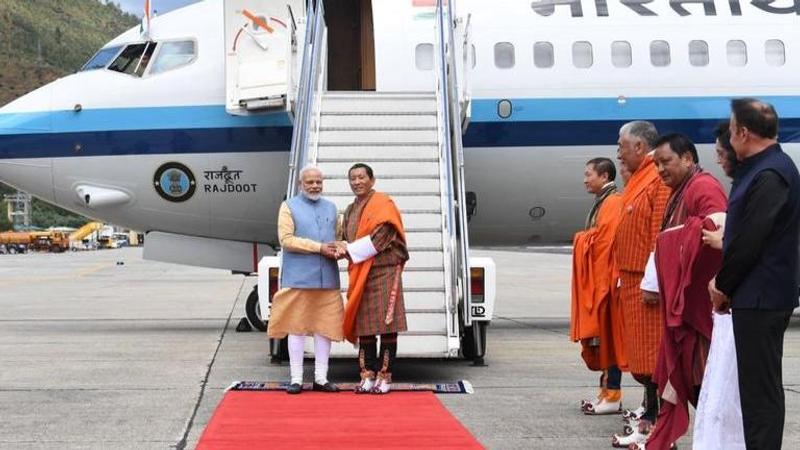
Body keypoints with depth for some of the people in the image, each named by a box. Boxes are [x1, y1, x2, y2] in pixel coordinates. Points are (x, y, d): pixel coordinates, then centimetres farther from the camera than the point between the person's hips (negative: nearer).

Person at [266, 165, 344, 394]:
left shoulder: (331, 208, 18)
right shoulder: (289, 206, 3)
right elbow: (286, 239, -8)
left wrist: (339, 249, -6)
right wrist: (320, 248, -14)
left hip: (327, 279, 4)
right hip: (298, 278, -4)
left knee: (325, 327, 4)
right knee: (297, 328, 0)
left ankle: (321, 378, 11)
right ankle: (296, 379, 5)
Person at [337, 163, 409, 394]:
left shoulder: (382, 204, -3)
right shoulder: (350, 211, 18)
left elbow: (381, 236, -14)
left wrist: (349, 248, -9)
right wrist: (342, 248, -3)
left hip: (383, 270, -6)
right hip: (359, 273, 6)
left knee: (386, 324, -6)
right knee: (363, 325, 4)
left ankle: (384, 376, -2)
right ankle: (368, 375, 9)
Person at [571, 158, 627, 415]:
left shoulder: (613, 204, -14)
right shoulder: (603, 203, 17)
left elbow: (607, 244, -20)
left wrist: (601, 285, -21)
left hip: (605, 282, -10)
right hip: (595, 283, 10)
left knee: (608, 336, -7)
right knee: (600, 338, 12)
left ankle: (613, 398, -3)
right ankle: (606, 392, 18)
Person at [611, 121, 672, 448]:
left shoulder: (659, 179, -14)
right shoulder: (638, 179, 17)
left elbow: (661, 234, -20)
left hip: (646, 282, -10)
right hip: (632, 279, 10)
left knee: (650, 351, -6)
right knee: (640, 349, 13)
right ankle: (649, 414, 20)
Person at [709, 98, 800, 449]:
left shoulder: (769, 175, -19)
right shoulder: (766, 167, 13)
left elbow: (749, 241, -21)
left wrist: (723, 285, -8)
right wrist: (724, 281, 9)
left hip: (760, 298, -10)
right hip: (761, 295, 10)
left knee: (760, 388, -5)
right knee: (761, 384, 17)